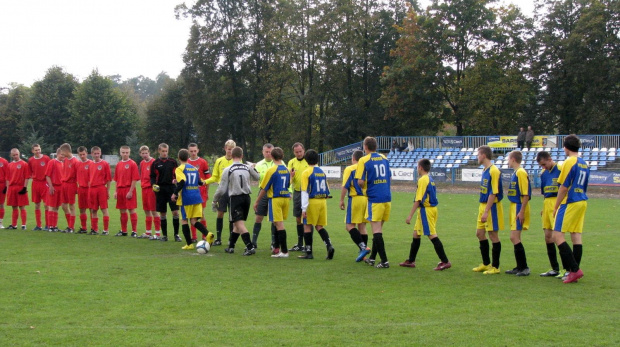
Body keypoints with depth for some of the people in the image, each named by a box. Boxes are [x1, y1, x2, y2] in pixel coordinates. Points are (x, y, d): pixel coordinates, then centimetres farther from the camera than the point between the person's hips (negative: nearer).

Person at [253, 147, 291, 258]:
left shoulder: (271, 170, -12)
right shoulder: (287, 170, 7)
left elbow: (264, 188, -9)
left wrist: (257, 202, 0)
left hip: (275, 198, -7)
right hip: (286, 198, 7)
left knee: (279, 224, -7)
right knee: (278, 224, 18)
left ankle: (284, 251, -9)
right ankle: (276, 247, 25)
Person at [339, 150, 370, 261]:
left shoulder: (349, 169, -4)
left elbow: (345, 186, -10)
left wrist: (342, 200, -3)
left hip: (355, 199, -6)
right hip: (367, 199, 6)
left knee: (349, 225, -3)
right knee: (362, 227, 12)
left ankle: (363, 247, -19)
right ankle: (362, 253, 12)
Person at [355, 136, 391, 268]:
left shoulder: (364, 160, -6)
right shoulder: (384, 158, 11)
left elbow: (360, 182, -11)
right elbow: (389, 177, 16)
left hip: (375, 199, -6)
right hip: (387, 198, 6)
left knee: (376, 230, -4)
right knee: (378, 229, 15)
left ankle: (384, 261, -9)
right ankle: (372, 258, 24)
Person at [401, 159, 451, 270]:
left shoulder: (422, 180, -15)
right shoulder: (430, 179, 13)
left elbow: (418, 199, -19)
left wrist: (410, 215, -17)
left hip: (425, 210, -10)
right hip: (432, 208, 10)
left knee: (432, 235, -9)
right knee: (416, 234, 16)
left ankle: (445, 261, -10)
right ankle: (411, 261, 24)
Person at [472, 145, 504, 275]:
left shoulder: (494, 171, -17)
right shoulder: (485, 170, 12)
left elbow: (493, 193, -21)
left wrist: (486, 211, -23)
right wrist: (482, 209, 17)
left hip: (492, 207, -10)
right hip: (483, 205, 10)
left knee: (493, 235, -1)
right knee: (480, 233, 13)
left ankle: (495, 267, 8)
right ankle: (486, 264, 25)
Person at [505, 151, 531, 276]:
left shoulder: (521, 173, -15)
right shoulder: (515, 173, 15)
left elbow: (526, 194, -19)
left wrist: (521, 211, -22)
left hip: (519, 208, -10)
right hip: (514, 207, 10)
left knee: (515, 237, -12)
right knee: (515, 238, 12)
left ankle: (524, 267, -8)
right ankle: (520, 267, 19)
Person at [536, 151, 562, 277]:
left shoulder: (560, 170, -9)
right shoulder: (544, 173, 13)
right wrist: (543, 208, 14)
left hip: (557, 204, -8)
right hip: (547, 204, 8)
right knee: (548, 236, 8)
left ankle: (567, 268, -6)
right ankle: (555, 269, 16)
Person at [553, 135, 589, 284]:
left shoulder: (570, 162, -12)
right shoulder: (584, 164, 14)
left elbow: (564, 187, -14)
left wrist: (556, 207, -7)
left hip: (570, 203, -9)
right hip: (582, 202, 9)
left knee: (557, 236, -7)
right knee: (576, 236, 9)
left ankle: (574, 269, -13)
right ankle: (574, 271, 9)